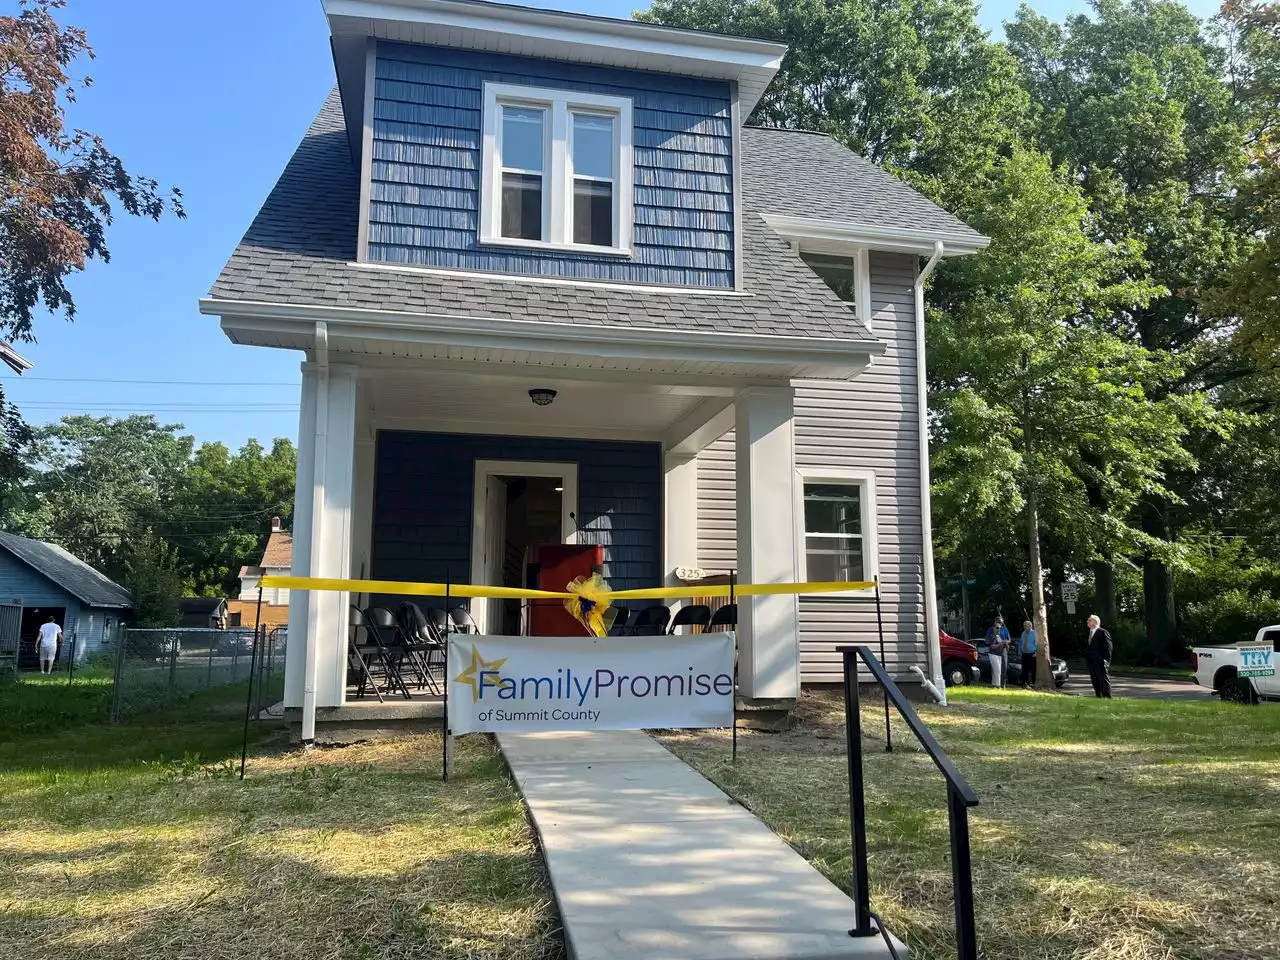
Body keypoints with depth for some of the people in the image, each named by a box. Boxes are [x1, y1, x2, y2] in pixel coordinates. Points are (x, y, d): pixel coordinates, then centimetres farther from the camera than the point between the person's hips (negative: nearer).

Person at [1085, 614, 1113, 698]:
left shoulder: (1103, 632, -8)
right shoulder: (1090, 633, 17)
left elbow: (1108, 647, -11)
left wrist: (1106, 660, -14)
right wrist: (1087, 658, 12)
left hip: (1101, 662, -8)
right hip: (1091, 662, 8)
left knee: (1104, 680, -3)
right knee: (1095, 681, 10)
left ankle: (1107, 697, 0)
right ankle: (1098, 696, 17)